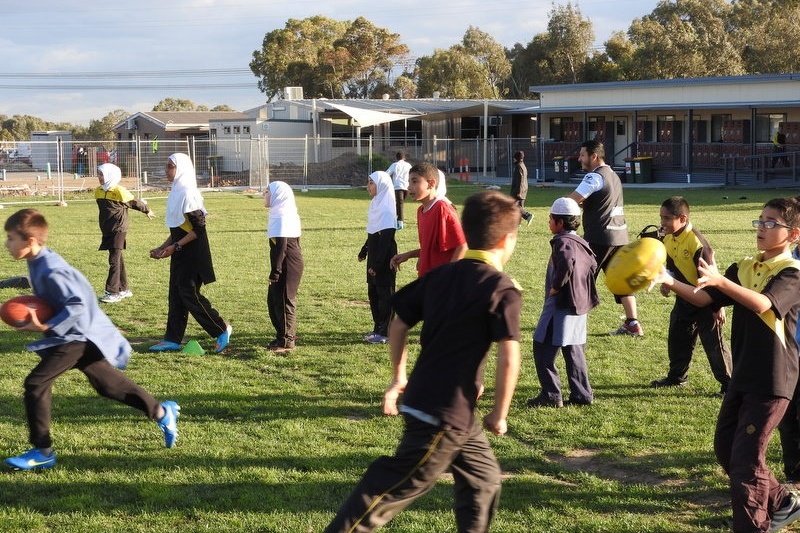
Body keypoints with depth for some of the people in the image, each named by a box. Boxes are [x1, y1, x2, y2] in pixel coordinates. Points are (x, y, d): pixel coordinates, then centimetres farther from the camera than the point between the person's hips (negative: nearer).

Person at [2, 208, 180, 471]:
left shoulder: (50, 272, -25)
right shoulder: (39, 262, 4)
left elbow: (77, 305, -27)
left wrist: (46, 326, -31)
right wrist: (31, 313, 4)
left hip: (76, 336, -10)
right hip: (80, 334, 10)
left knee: (36, 383, -12)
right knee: (107, 383, 19)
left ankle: (43, 451, -3)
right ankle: (162, 412, 30)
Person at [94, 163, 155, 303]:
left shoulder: (119, 191, -15)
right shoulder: (98, 191, 6)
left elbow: (134, 202, -1)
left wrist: (147, 210, 14)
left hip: (118, 230, -7)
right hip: (107, 231, 7)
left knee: (114, 261, -8)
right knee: (117, 260, 13)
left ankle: (113, 292, -8)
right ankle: (124, 289, 22)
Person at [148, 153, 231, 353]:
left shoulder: (188, 194, -16)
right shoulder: (176, 193, 13)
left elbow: (199, 228, -19)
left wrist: (175, 247, -19)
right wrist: (162, 247, 13)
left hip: (192, 253, -9)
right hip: (180, 253, 9)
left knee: (189, 294, -8)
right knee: (176, 295, 9)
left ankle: (222, 329, 3)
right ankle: (172, 339, 12)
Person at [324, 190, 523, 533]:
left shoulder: (439, 276, 8)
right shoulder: (503, 289, -12)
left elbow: (399, 324, 12)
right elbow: (509, 359, -19)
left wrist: (398, 377, 23)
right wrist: (499, 414, -8)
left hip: (421, 398, 8)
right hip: (447, 414, -8)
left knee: (483, 478, 20)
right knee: (397, 487, -2)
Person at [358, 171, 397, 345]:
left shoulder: (386, 209, -18)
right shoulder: (376, 204, 10)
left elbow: (386, 239, -21)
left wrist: (377, 264, -22)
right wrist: (364, 251, 23)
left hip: (384, 261, -9)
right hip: (374, 258, 9)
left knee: (385, 294, -2)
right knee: (373, 293, 14)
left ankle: (385, 332, 4)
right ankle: (378, 328, 22)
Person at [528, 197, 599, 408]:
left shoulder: (562, 241, -15)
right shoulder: (580, 242, 14)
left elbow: (567, 263, -33)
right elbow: (592, 264, 23)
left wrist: (555, 287, -21)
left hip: (561, 303, -10)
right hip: (580, 303, 10)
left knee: (543, 348, -4)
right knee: (574, 350, 16)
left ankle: (551, 395, -5)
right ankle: (582, 394, 18)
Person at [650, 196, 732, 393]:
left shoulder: (696, 242, -26)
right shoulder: (668, 239, 0)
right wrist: (666, 282, -4)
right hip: (684, 299, 8)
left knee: (713, 343, -2)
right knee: (677, 339, 17)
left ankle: (728, 382, 9)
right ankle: (676, 376, 34)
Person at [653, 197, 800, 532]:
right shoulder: (744, 268, 9)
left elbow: (762, 304, -31)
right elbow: (703, 298, 0)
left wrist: (721, 281, -46)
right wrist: (668, 282, -17)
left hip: (772, 381, -8)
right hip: (743, 375, 8)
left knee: (745, 458, -7)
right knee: (725, 449, 14)